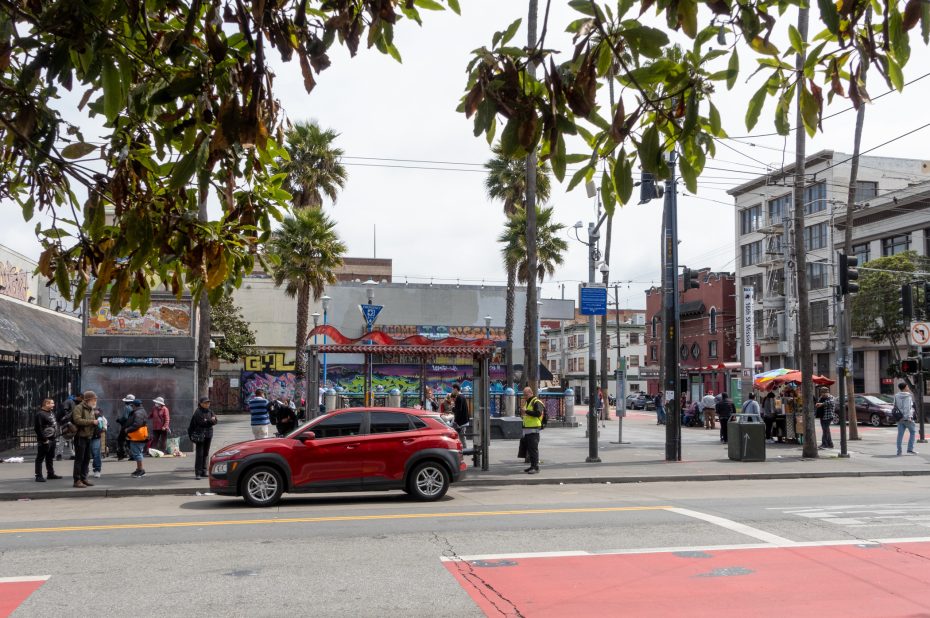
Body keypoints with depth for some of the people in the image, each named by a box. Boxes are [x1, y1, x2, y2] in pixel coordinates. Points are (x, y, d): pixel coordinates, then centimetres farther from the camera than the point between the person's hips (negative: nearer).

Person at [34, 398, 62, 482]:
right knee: (40, 458, -3)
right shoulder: (40, 414, -16)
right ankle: (38, 476, -2)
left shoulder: (51, 412, 14)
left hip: (52, 439, 10)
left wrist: (55, 435, 19)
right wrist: (44, 439, -23)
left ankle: (50, 473, 27)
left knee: (50, 457, 18)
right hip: (45, 440, -10)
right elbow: (38, 428, -22)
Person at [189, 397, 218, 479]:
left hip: (208, 435, 7)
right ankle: (197, 473, -9)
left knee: (205, 454, 10)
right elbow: (202, 422, -20)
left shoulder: (210, 411, 12)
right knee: (199, 454, -9)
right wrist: (210, 420, -11)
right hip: (199, 435, -7)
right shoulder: (198, 412, -8)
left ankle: (203, 472, 17)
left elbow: (215, 421, 2)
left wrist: (207, 421, -15)